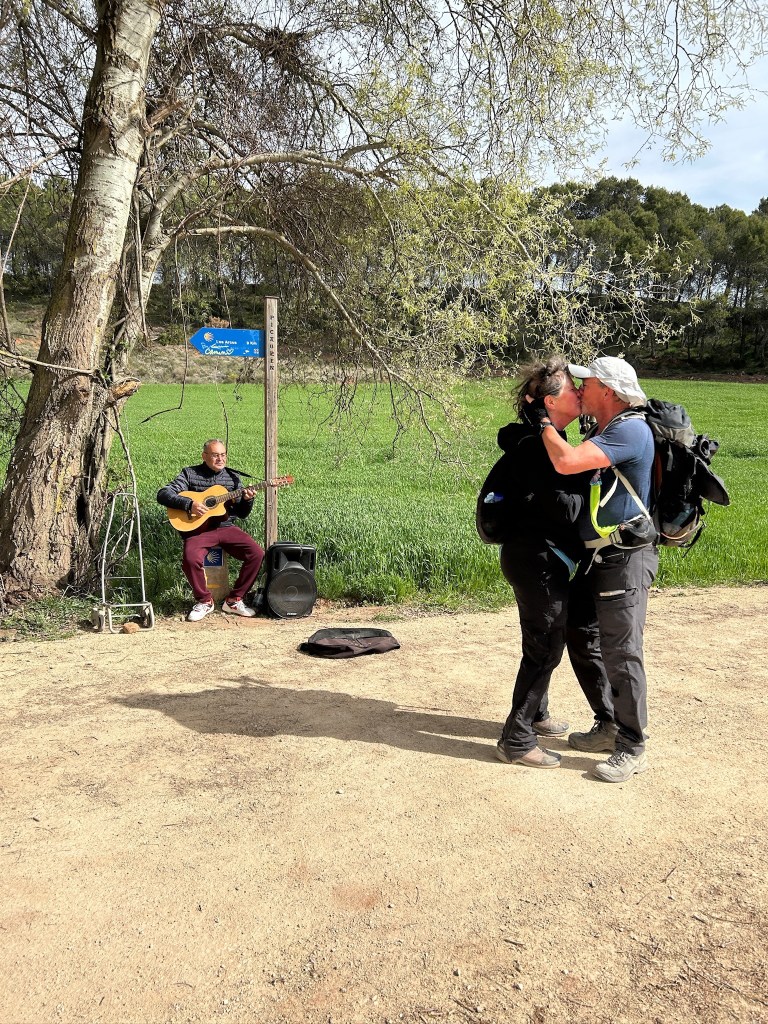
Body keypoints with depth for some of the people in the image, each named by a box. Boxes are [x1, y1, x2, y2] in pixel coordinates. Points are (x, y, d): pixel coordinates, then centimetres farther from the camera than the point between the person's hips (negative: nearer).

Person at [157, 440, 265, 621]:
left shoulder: (232, 477, 12)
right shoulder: (190, 474, 2)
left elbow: (242, 513, 13)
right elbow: (163, 494, -7)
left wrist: (247, 500, -9)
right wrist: (189, 504, -19)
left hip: (225, 527, 3)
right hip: (198, 529, -3)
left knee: (257, 553, -18)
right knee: (190, 559, -33)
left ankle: (234, 600, -2)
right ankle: (204, 601, -6)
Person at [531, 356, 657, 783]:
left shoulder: (631, 430, -17)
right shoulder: (604, 433, 16)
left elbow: (567, 462, -28)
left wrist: (544, 421, -13)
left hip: (626, 560, -10)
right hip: (599, 558, 10)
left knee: (622, 653, -5)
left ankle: (633, 748, 7)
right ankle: (608, 727, 30)